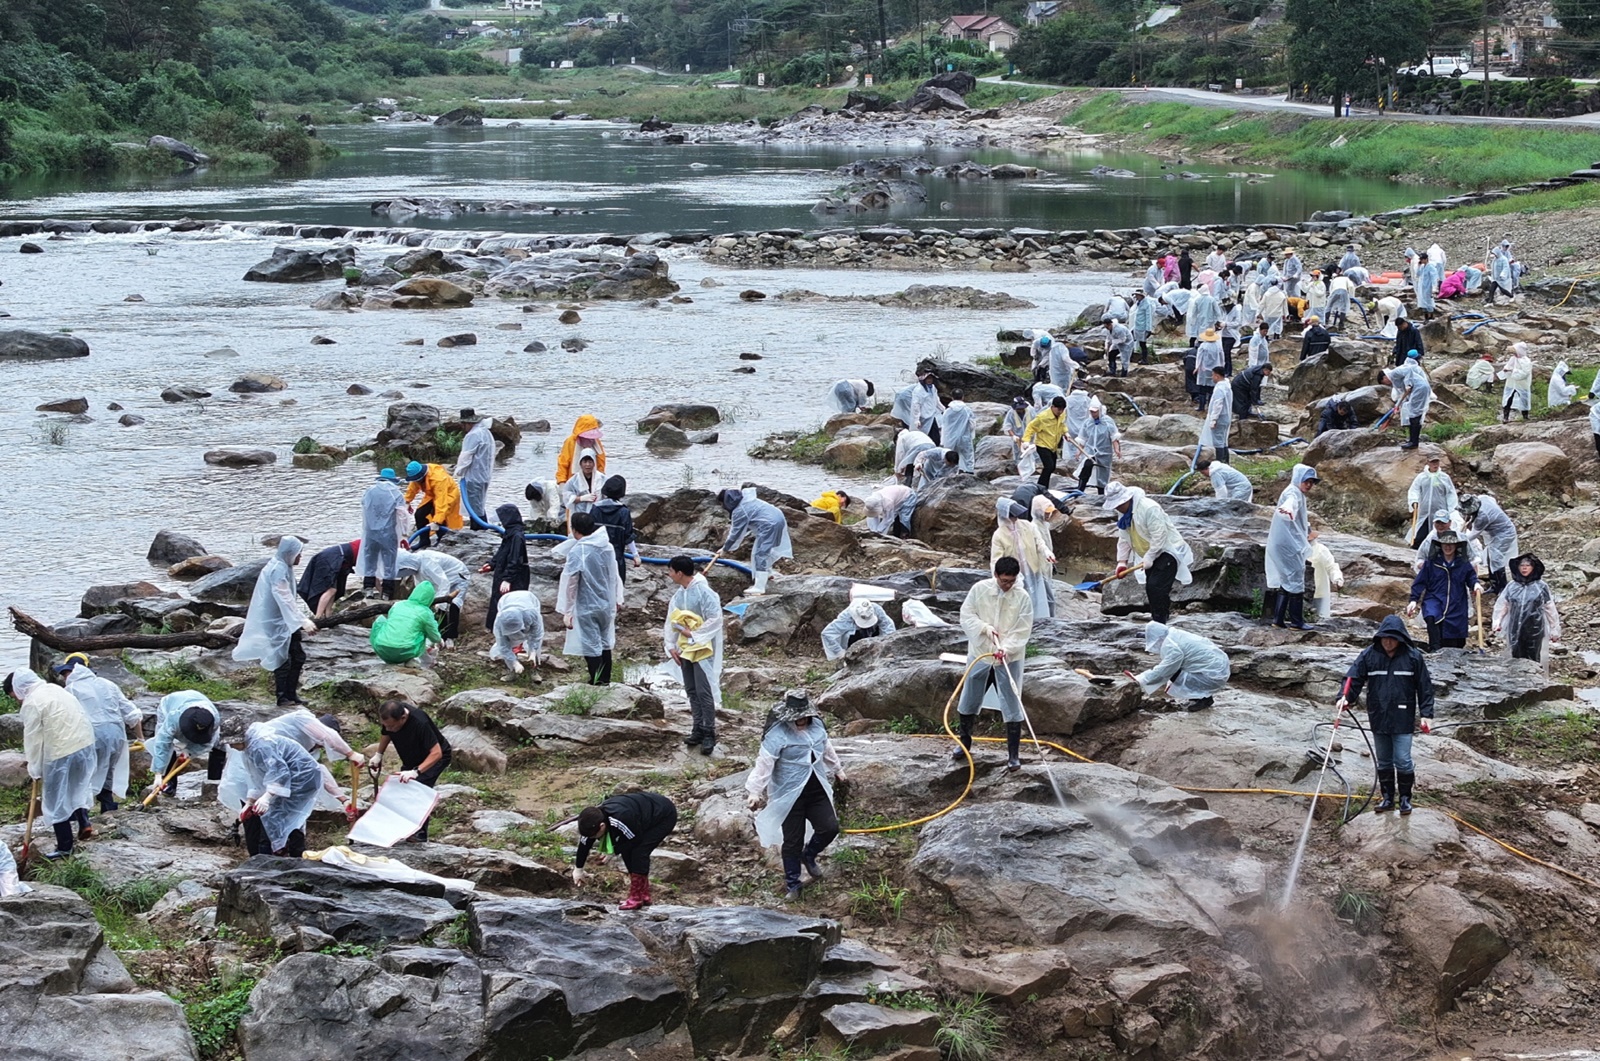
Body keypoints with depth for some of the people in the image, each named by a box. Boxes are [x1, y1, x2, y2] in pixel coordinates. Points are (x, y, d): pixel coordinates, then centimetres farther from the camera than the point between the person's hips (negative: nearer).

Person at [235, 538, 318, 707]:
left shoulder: (283, 568, 10)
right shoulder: (278, 570, -21)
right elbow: (285, 600, -30)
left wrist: (305, 619, 19)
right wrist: (303, 621, -36)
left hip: (284, 621, 10)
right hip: (275, 622, -10)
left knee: (298, 656, 11)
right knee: (282, 659, -2)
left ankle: (291, 694, 19)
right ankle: (283, 697, 7)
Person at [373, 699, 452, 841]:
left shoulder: (420, 723, -40)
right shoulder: (389, 717, -20)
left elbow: (436, 753, -42)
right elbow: (386, 734, 6)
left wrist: (416, 771, -51)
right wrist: (378, 754, -5)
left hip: (434, 758, -7)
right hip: (412, 759, 7)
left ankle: (420, 834, -15)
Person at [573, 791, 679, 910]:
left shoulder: (621, 819, -40)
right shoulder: (595, 816, -14)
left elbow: (636, 840, -24)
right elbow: (584, 843, 0)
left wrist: (614, 851, -16)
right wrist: (578, 869, 9)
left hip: (665, 816, -8)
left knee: (639, 852, -18)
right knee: (627, 851, 2)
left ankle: (636, 898, -9)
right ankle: (643, 895, 12)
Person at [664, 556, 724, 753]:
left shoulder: (704, 592, -17)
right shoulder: (678, 594, 7)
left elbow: (715, 619, -19)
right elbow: (671, 621, 12)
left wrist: (694, 635, -18)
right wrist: (671, 645, 3)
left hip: (702, 650, -8)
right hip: (685, 649, 8)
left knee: (704, 692, -9)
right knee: (691, 691, 11)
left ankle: (709, 733, -4)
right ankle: (698, 729, 18)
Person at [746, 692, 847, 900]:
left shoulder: (816, 726, 2)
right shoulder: (776, 735, -19)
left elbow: (827, 750, 20)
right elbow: (764, 765, -22)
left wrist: (837, 770, 34)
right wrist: (754, 791, -28)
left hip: (817, 790, 5)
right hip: (790, 795, -5)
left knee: (830, 828, -3)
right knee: (792, 841, 3)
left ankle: (809, 855, 28)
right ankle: (792, 884, 22)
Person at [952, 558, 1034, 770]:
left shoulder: (1023, 598, -11)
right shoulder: (979, 589, -7)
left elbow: (1022, 631, -12)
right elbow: (966, 615, -4)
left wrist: (1006, 648, -27)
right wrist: (985, 628, -19)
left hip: (1009, 658, -2)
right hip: (979, 653, 2)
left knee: (1012, 706, -2)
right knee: (969, 701, 15)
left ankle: (1013, 754, 7)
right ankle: (964, 742, 35)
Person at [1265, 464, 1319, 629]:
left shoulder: (1297, 493, 20)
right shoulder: (1293, 492, -14)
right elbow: (1291, 501, -40)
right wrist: (1287, 508, -66)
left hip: (1289, 544, 11)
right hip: (1290, 545, -11)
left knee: (1285, 581, 12)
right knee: (1295, 580, -5)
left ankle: (1278, 620, 13)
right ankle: (1297, 621, -2)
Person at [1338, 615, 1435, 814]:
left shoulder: (1413, 657, -6)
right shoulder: (1369, 655, -2)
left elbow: (1425, 687, -1)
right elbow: (1353, 678, -3)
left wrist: (1427, 714, -3)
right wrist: (1345, 697, -21)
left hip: (1402, 720, -3)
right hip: (1378, 718, 3)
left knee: (1403, 760, -2)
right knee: (1383, 761, 12)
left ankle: (1405, 798, 14)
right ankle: (1387, 798, 24)